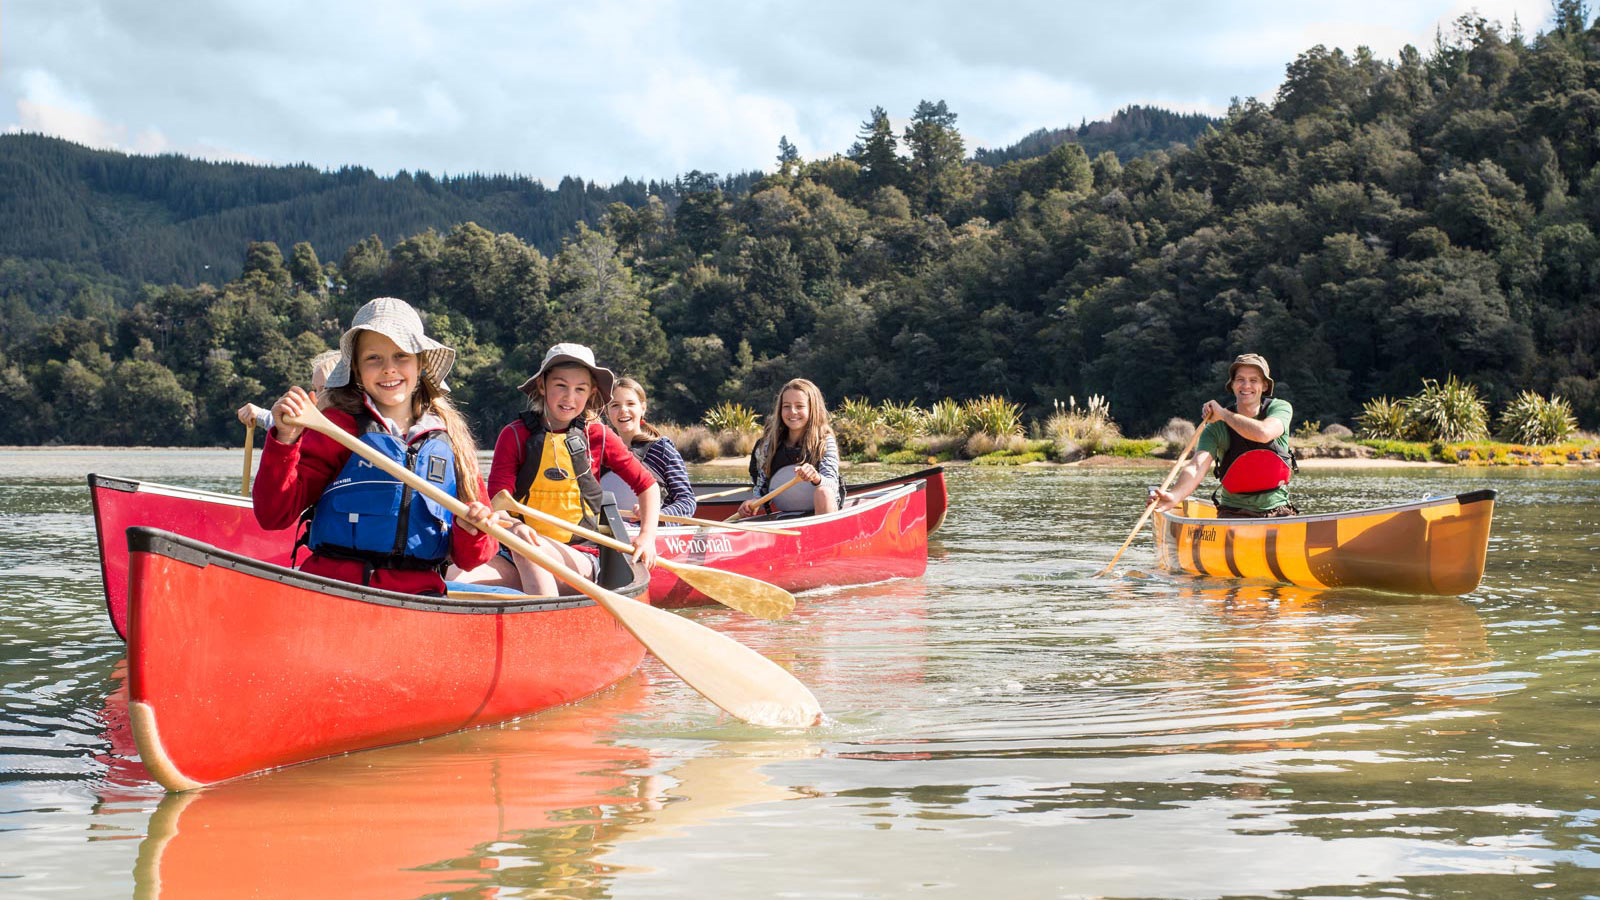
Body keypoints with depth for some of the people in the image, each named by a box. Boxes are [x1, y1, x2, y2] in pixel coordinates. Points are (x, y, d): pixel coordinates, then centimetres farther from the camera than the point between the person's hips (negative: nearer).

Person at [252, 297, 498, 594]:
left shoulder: (451, 439, 16)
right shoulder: (338, 425, 8)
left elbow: (467, 558, 18)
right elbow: (274, 515, 0)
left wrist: (473, 533, -4)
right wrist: (285, 440, -12)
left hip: (419, 593, 2)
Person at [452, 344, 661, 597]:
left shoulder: (599, 436, 8)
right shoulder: (515, 435, 6)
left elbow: (647, 485, 18)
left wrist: (647, 537, 4)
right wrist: (512, 525, -26)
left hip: (580, 560, -1)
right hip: (515, 560, 1)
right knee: (456, 586, -29)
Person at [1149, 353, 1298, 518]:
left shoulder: (1280, 408, -2)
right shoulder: (1217, 426, -4)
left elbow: (1263, 433, -25)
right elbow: (1197, 466, -19)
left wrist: (1223, 414, -14)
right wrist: (1174, 496, -39)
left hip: (1278, 511, 1)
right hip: (1234, 512, -1)